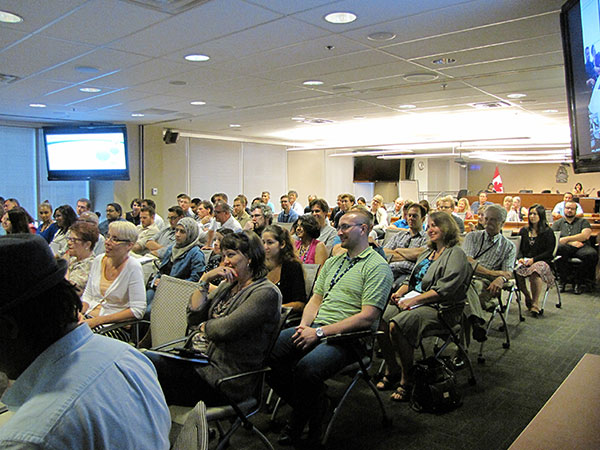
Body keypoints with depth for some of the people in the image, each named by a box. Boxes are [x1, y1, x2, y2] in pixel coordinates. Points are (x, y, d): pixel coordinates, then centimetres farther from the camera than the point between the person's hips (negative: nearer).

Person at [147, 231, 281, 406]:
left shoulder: (266, 292, -14)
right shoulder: (227, 285, 14)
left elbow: (225, 329, -22)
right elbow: (193, 317, 7)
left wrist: (203, 326, -2)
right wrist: (204, 281, 0)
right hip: (201, 357, 8)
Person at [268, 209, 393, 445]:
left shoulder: (378, 267, -5)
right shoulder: (332, 262, 20)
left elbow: (367, 317, -14)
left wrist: (320, 332, -17)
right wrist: (304, 326, -2)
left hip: (348, 337, -7)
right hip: (315, 329, 7)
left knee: (306, 366, -34)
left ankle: (299, 422, -2)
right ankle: (313, 404, 4)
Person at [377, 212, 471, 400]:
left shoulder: (456, 254, -5)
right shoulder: (427, 253, 23)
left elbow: (444, 290, -16)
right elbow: (413, 279, 25)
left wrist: (414, 300, -19)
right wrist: (400, 292, 4)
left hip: (439, 307, -8)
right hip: (414, 301, 8)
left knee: (396, 326, -31)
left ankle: (407, 380, -15)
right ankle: (391, 371, -2)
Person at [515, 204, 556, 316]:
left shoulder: (548, 232, 6)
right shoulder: (523, 231, 19)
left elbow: (549, 252, -2)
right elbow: (519, 248, 16)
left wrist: (534, 259, -13)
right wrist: (521, 258, -5)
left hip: (542, 261, -3)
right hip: (524, 261, 4)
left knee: (535, 271, -39)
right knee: (516, 270, -32)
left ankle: (535, 305, -29)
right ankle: (527, 296, -7)